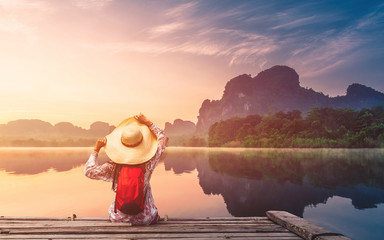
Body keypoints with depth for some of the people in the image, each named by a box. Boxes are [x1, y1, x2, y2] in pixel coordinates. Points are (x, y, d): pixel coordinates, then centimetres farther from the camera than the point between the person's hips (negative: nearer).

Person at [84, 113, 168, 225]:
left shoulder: (113, 167, -21)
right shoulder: (148, 163, -20)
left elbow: (89, 171, -5)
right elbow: (163, 137, -6)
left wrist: (96, 150, -4)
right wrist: (148, 123, -3)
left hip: (119, 218, 1)